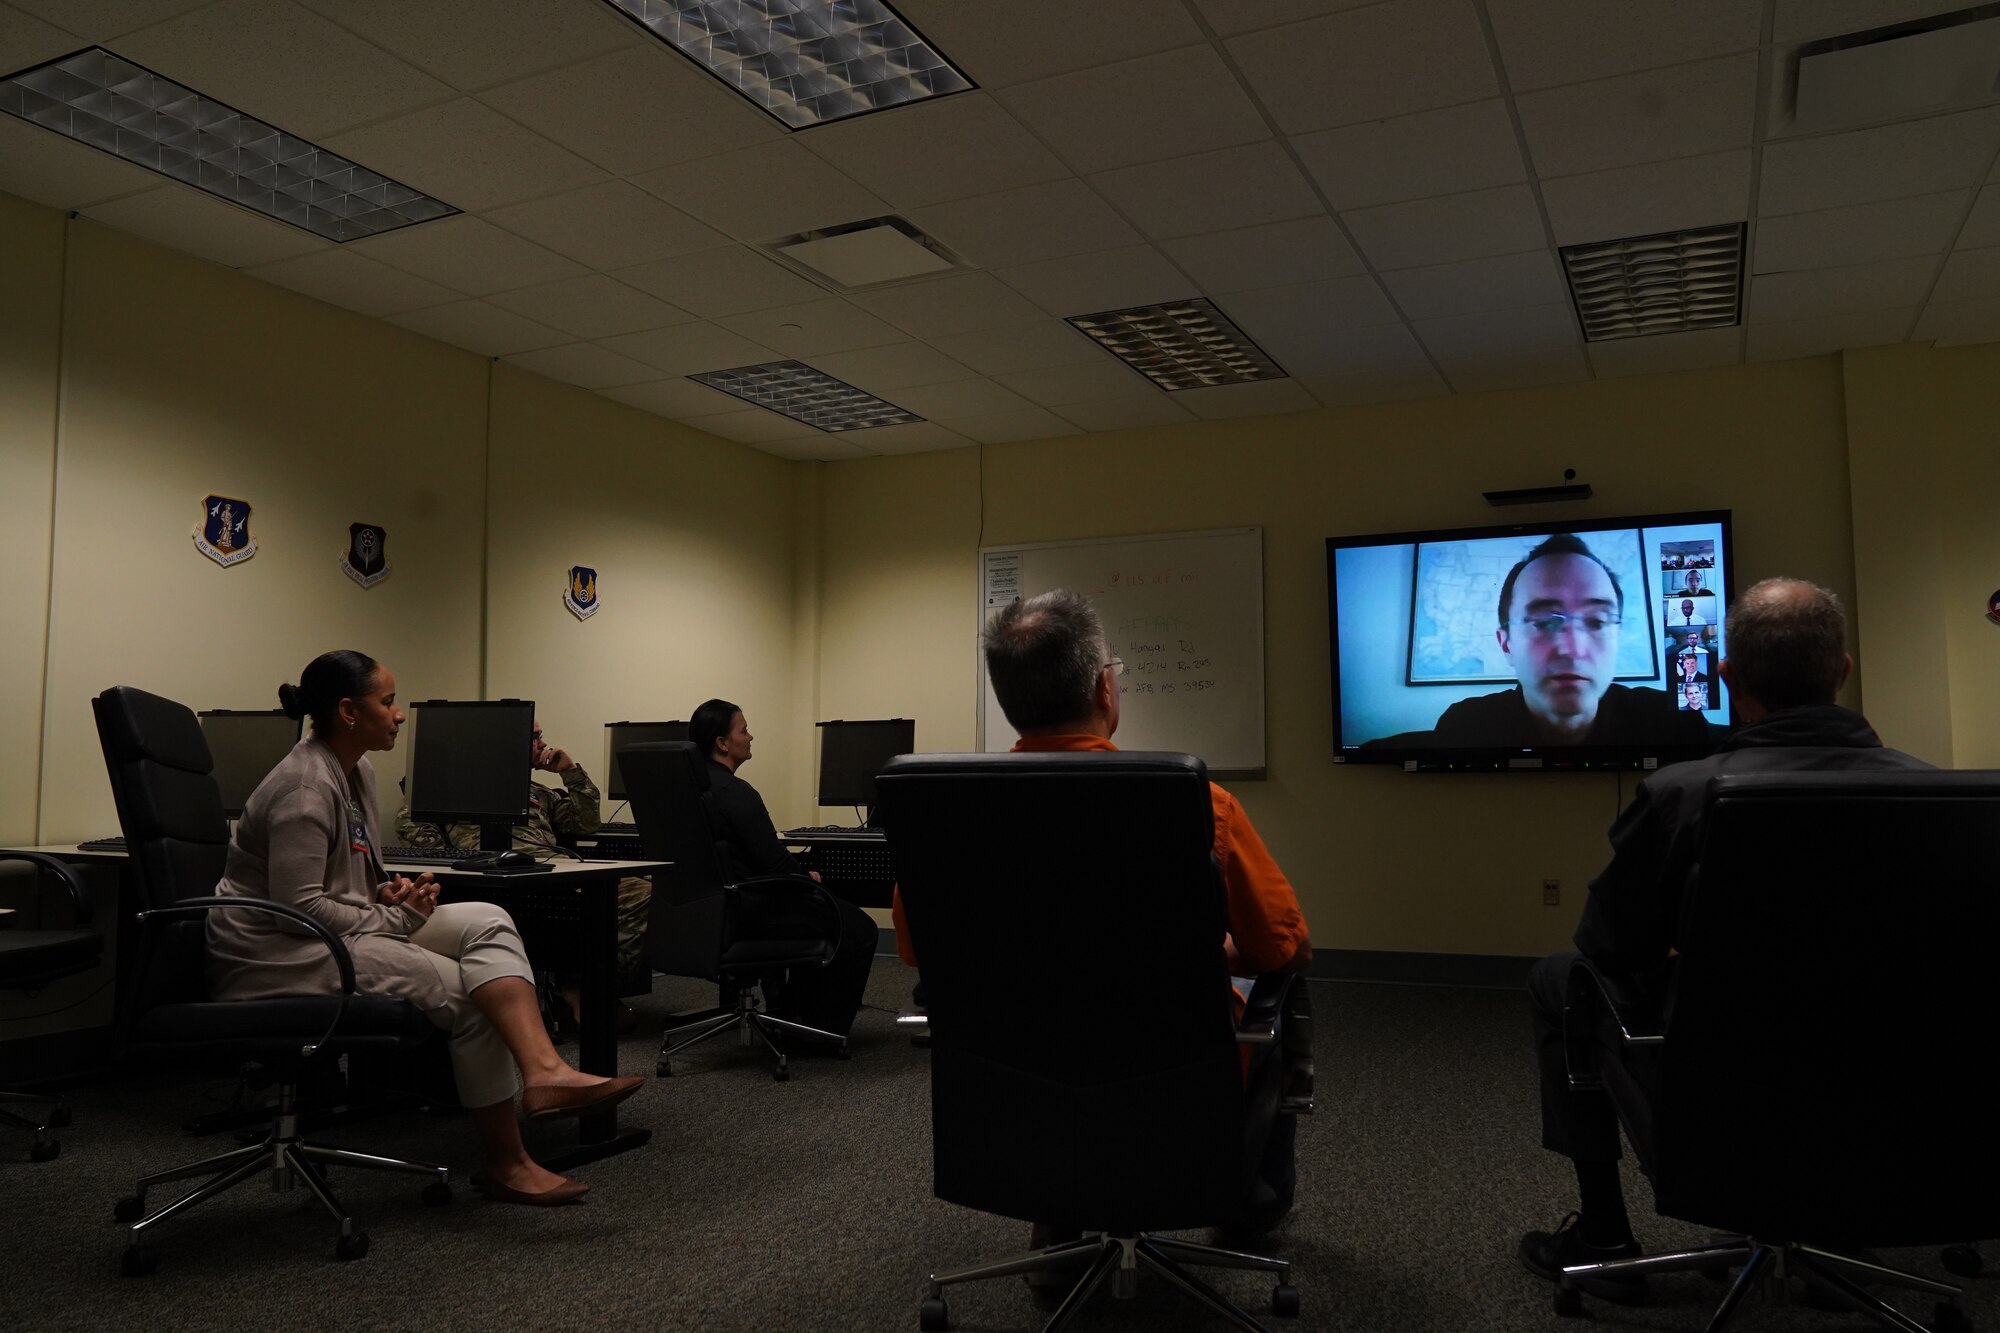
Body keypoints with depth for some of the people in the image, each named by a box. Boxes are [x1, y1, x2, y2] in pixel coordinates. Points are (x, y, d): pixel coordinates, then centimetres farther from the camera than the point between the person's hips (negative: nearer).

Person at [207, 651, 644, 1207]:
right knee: (470, 995, -17)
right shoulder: (305, 787, -19)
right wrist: (396, 920, -16)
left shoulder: (356, 773, 12)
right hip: (281, 954, -9)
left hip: (343, 930, 9)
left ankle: (544, 1069, -32)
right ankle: (507, 1165, -9)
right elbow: (297, 908, -24)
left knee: (486, 922, -13)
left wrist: (386, 894, 1)